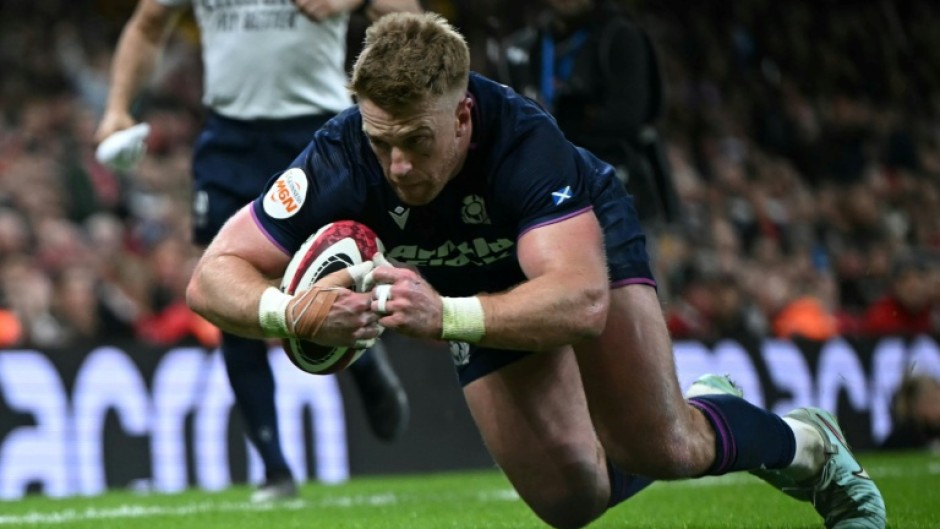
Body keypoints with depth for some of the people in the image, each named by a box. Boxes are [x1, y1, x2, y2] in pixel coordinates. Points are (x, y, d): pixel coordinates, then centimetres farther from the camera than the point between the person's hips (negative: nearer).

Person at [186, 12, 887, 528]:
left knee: (659, 449, -13)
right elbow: (213, 275, -33)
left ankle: (806, 446, 20)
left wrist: (446, 315, -67)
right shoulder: (342, 157, -35)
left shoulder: (522, 139, -42)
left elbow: (582, 299, -52)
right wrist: (292, 311, -55)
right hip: (483, 286, 3)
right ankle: (700, 410, 26)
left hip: (586, 243, -3)